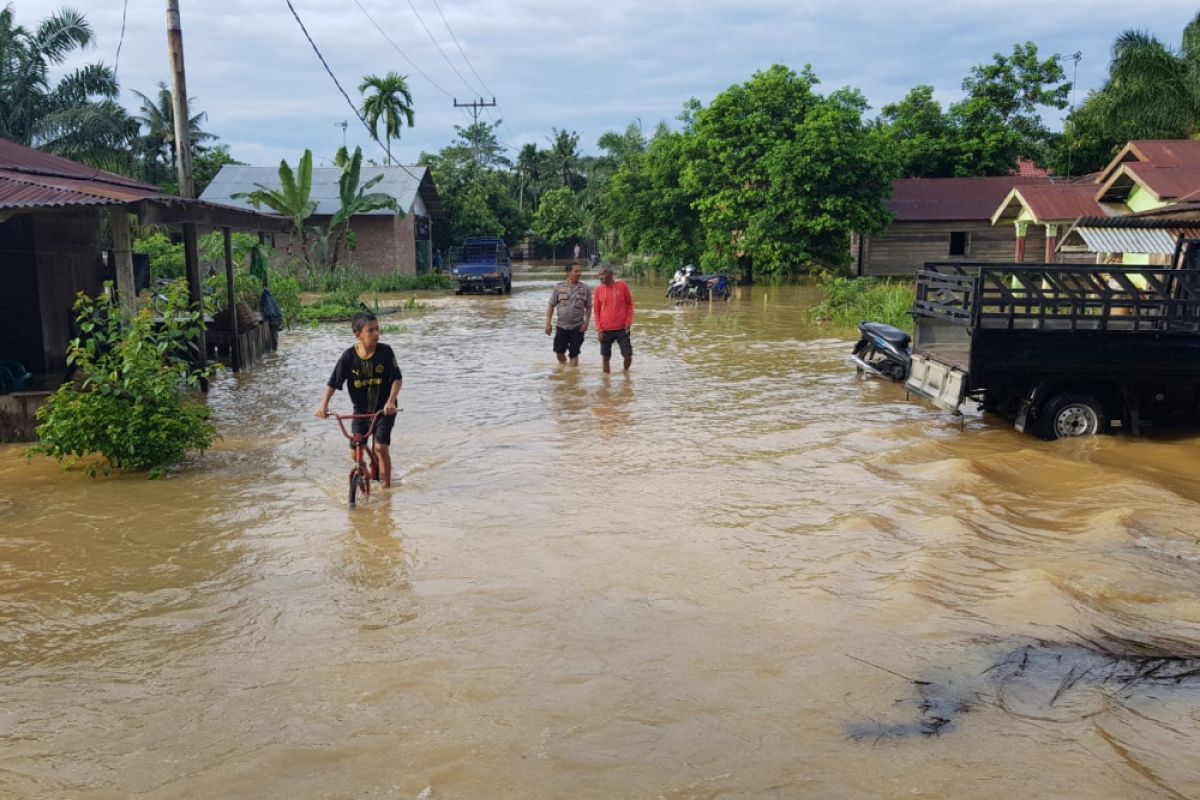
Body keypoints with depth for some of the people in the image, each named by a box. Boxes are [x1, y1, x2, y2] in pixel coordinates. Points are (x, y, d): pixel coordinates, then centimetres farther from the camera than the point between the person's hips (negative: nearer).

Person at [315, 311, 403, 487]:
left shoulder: (385, 351, -13)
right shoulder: (349, 356, -11)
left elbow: (397, 378, -13)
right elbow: (333, 382, -7)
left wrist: (391, 401, -27)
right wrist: (324, 404, -19)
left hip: (384, 409, -2)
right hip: (361, 410, 2)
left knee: (381, 447, -16)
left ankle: (387, 485, 1)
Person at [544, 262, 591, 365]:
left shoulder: (585, 288, -2)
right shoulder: (559, 287, -2)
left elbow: (588, 307, 3)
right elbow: (551, 305, 3)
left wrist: (586, 322, -8)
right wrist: (548, 323, -3)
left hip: (577, 327, -1)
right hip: (562, 326, 1)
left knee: (574, 353, 0)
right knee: (559, 351, 5)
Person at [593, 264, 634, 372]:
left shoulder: (623, 286, -3)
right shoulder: (598, 290, 1)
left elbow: (630, 304, 6)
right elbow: (596, 311, 6)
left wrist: (628, 322, -5)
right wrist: (599, 329, -1)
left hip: (622, 329, -1)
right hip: (605, 330, 1)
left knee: (628, 356, -1)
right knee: (606, 357, 5)